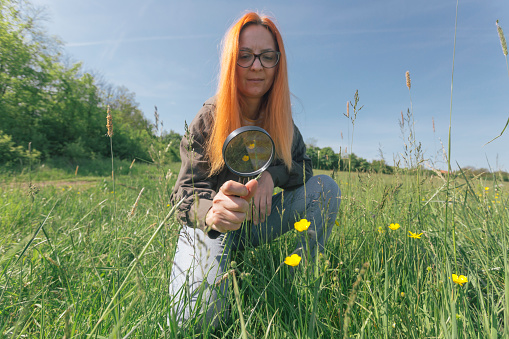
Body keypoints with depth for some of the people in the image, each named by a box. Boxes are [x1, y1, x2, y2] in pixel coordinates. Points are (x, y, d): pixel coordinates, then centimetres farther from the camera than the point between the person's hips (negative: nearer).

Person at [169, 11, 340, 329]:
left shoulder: (279, 117, -4)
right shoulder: (209, 119, -17)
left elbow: (303, 166, -1)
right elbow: (187, 192, -22)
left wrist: (272, 175, -24)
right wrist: (211, 214, -46)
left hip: (256, 221, 4)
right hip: (211, 225, -3)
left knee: (325, 187, -13)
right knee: (200, 312, -28)